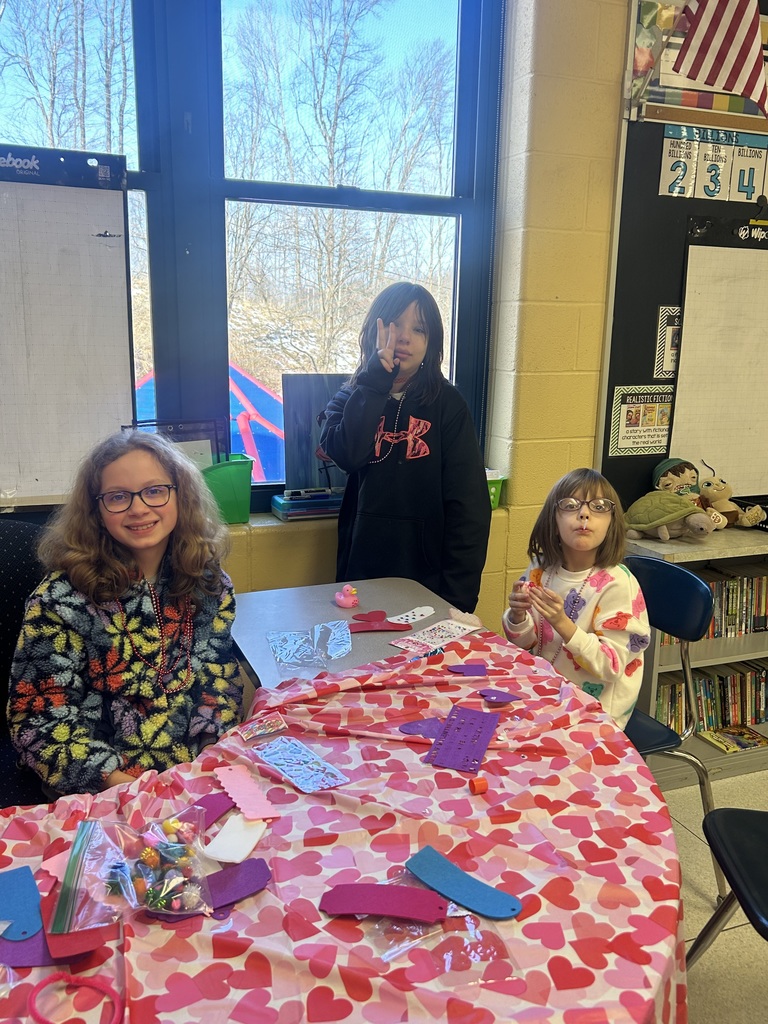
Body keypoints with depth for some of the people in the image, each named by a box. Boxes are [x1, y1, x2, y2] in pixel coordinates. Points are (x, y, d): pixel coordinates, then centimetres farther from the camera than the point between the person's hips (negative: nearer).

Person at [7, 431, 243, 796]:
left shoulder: (209, 583, 1)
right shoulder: (62, 599, -9)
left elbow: (220, 680, 8)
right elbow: (37, 719, -8)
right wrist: (123, 785, -17)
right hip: (101, 795, -3)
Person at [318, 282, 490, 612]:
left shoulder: (447, 404, -3)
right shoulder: (350, 399, 4)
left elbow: (468, 504, -8)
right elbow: (344, 454, -18)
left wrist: (456, 598, -14)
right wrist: (377, 376, -16)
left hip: (427, 575, -1)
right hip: (361, 571, 2)